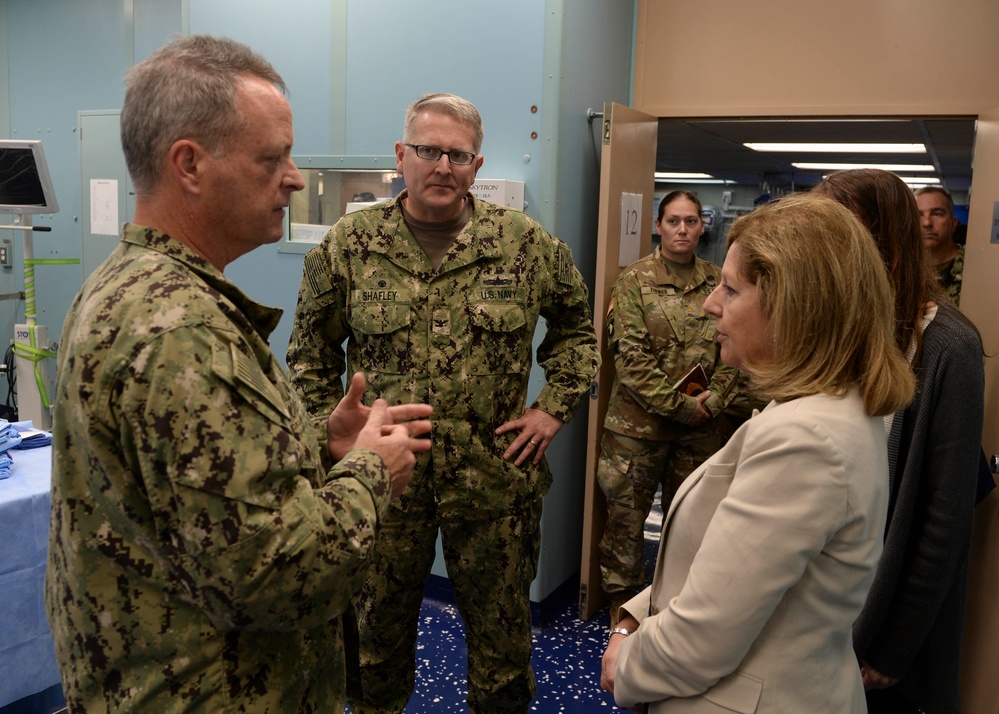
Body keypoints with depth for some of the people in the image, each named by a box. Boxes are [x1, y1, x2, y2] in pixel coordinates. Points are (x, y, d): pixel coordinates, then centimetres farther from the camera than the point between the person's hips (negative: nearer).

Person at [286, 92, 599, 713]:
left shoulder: (526, 243, -2)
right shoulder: (349, 244, -1)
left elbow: (578, 324, 12)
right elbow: (311, 352, 8)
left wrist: (555, 406, 3)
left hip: (495, 475, 0)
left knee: (502, 627, 14)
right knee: (378, 623, 17)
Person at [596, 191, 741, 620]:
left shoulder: (717, 283, 7)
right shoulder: (634, 281, -5)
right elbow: (631, 356, -11)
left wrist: (714, 399, -8)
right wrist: (679, 404, -14)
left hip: (702, 425, 4)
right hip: (638, 421, -3)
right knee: (627, 513, 5)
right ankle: (623, 599, 23)